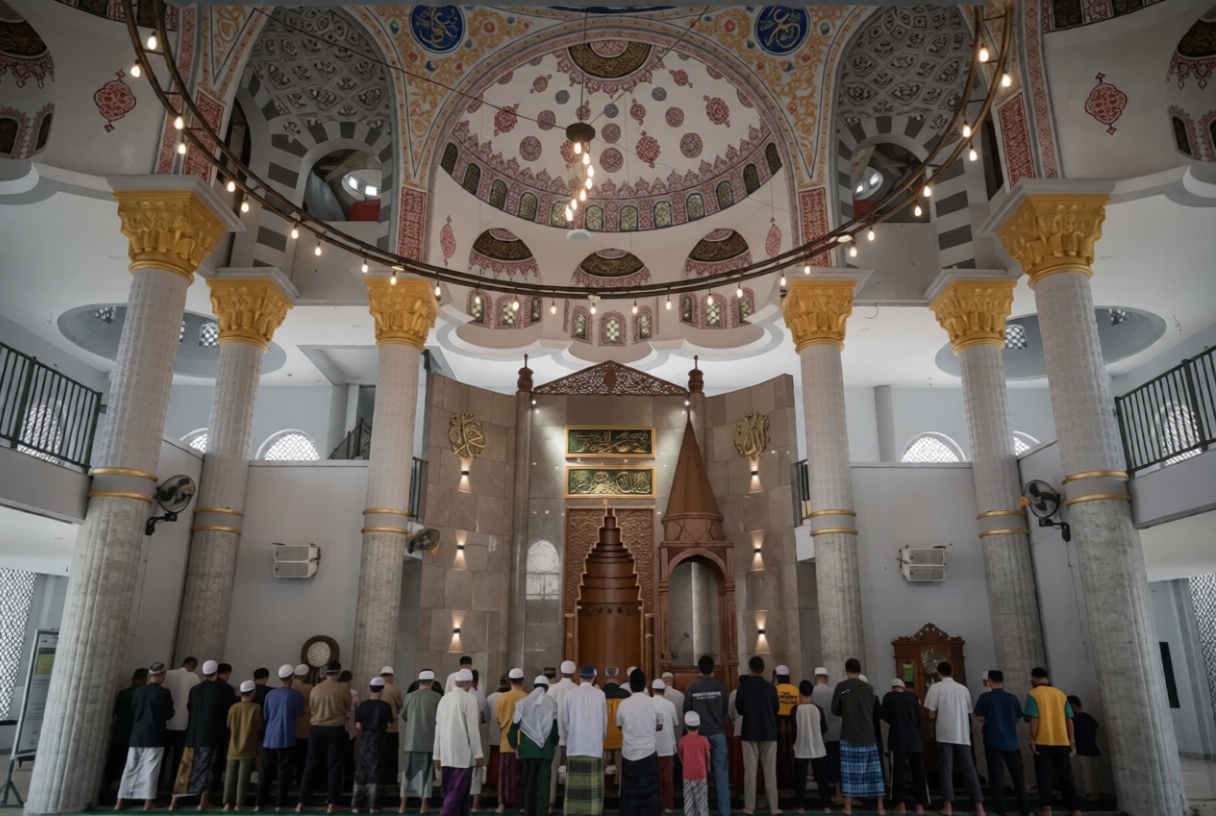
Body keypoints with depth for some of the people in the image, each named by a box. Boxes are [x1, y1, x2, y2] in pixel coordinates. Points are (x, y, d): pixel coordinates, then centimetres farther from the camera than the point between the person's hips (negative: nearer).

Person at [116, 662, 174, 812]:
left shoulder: (137, 691, 5)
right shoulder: (163, 692, -11)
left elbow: (132, 712, 13)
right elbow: (169, 715, -5)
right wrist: (174, 709, 16)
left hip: (136, 735, 5)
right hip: (154, 737, -5)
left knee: (130, 768, 11)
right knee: (150, 770, 0)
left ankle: (120, 802, 14)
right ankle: (148, 803, 2)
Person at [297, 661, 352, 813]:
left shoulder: (316, 689, -2)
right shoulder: (343, 689, -9)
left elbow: (311, 708, 9)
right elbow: (347, 708, 6)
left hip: (317, 729, 3)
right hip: (336, 729, -2)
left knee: (311, 765, 10)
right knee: (334, 766, 4)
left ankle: (302, 802, 12)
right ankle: (333, 804, 5)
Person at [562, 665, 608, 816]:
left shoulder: (570, 693, -3)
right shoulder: (600, 694, -3)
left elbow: (565, 719, 3)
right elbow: (604, 720, 5)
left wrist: (564, 739, 16)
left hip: (574, 743, 1)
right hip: (594, 743, -1)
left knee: (574, 780, 6)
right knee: (593, 781, 3)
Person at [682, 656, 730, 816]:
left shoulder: (692, 686, -5)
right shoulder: (720, 685, -4)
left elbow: (686, 711, 2)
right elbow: (725, 710, 6)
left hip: (699, 735, 0)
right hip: (718, 734, 0)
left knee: (700, 774, 9)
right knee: (721, 774, 4)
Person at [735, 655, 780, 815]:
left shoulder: (743, 687, -8)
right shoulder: (771, 687, -7)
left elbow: (739, 709, 0)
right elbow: (777, 708, 4)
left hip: (749, 732, 0)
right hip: (769, 732, 0)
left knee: (750, 770, 4)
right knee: (770, 770, 5)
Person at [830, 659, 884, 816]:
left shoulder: (841, 687, -6)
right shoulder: (869, 687, -1)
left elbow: (835, 710, 0)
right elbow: (873, 710, 8)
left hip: (848, 735, -2)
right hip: (867, 734, 2)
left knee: (849, 770, 3)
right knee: (874, 770, 9)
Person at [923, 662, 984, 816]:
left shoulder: (936, 687, -2)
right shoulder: (963, 688, 9)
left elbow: (931, 715, -6)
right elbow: (968, 714, 11)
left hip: (945, 734, -3)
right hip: (963, 735, 3)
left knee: (946, 770, 3)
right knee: (969, 769, 7)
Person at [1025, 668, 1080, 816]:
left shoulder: (1033, 694, -3)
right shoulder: (1060, 693, 9)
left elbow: (1034, 719, -11)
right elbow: (1069, 719, 7)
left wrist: (1032, 739, -8)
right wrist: (1072, 740, 13)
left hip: (1043, 742, -4)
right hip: (1062, 741, 4)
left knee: (1044, 776, 0)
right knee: (1066, 776, 10)